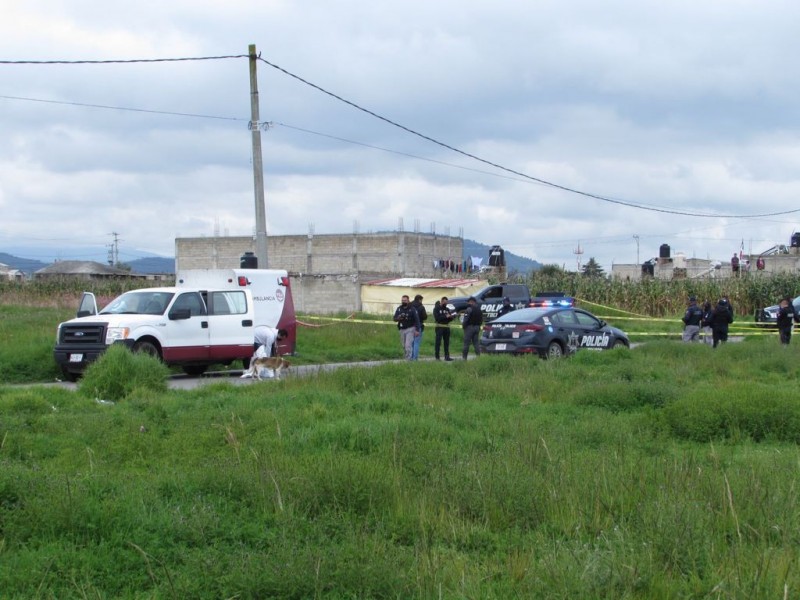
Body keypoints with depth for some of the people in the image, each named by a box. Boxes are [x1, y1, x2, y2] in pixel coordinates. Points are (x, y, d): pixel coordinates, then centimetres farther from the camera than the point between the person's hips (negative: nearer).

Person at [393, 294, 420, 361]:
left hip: (410, 329, -5)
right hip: (402, 330, 5)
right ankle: (405, 358, 19)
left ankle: (408, 359, -12)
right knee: (404, 346, 9)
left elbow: (417, 320, -8)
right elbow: (394, 318, 7)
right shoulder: (399, 309, 9)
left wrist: (417, 330, -15)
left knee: (408, 345, -14)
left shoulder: (412, 309, -5)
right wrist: (398, 318, -17)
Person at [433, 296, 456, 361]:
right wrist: (445, 317, -17)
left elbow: (450, 319, 14)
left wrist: (452, 317, -9)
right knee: (438, 342, -7)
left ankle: (447, 356, 5)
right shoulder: (436, 309, 1)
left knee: (447, 342, 3)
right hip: (439, 327, -5)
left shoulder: (447, 309, 18)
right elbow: (437, 318, -12)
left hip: (447, 327, 5)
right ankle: (437, 357, -6)